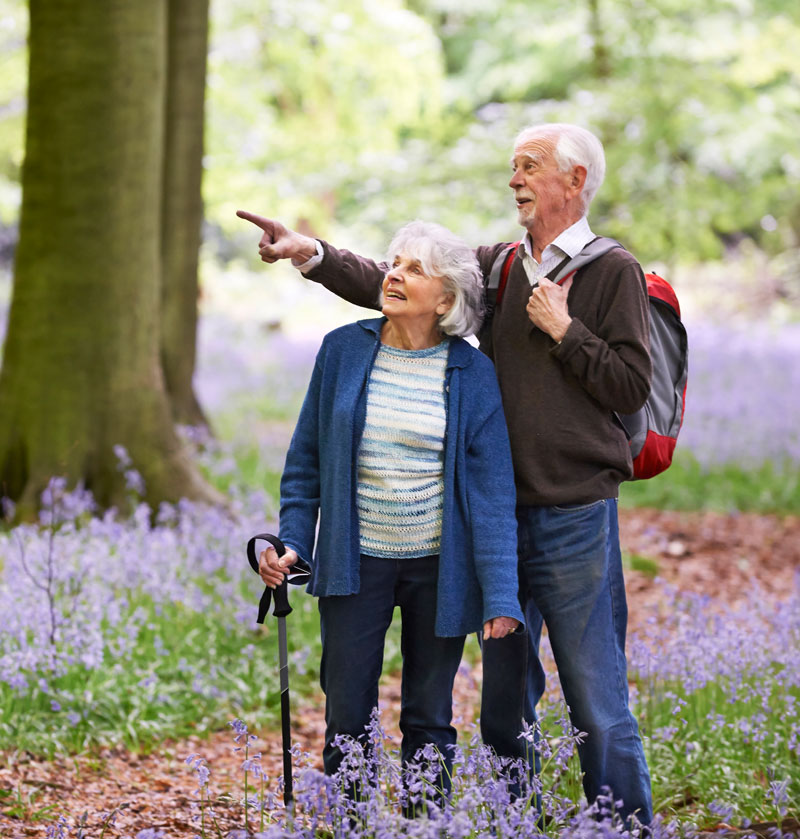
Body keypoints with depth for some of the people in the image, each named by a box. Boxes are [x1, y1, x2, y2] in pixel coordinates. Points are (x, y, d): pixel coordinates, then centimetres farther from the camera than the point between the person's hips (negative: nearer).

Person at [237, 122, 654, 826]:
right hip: (499, 516, 6)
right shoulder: (497, 267, 11)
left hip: (576, 521, -6)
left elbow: (632, 387, -9)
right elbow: (394, 286, 7)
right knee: (504, 701, 14)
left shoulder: (613, 272, -3)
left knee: (599, 706, -4)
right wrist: (313, 254, -4)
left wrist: (565, 330, -13)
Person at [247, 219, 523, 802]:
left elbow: (492, 489, -7)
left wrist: (500, 595, -12)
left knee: (429, 720, 9)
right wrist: (292, 544, -3)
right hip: (356, 560, 1)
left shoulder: (471, 373, -6)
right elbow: (306, 459, 7)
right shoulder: (344, 350, -1)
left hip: (438, 566, -1)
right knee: (347, 719, 4)